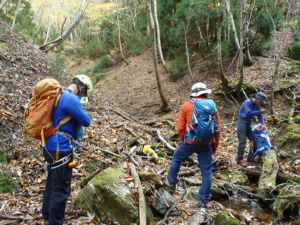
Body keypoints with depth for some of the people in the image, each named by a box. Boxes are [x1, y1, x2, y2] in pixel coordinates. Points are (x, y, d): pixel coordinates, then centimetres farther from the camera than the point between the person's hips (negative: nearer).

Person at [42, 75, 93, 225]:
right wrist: (80, 112, 5)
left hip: (53, 147, 11)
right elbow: (86, 121, -15)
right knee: (61, 189, -1)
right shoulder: (71, 99, -19)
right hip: (61, 149, -10)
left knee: (52, 185, 21)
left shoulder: (60, 96, 12)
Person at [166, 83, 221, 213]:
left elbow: (180, 127, 0)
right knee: (207, 172, 9)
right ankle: (204, 202, 14)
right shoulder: (212, 106, 4)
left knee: (177, 158, 24)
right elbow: (217, 128, 7)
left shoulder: (187, 106, -2)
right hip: (206, 144, 2)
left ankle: (172, 182, 37)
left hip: (190, 142, -1)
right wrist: (214, 147, 16)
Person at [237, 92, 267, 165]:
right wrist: (260, 111, -23)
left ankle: (250, 157, 18)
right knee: (242, 142, -9)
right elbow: (248, 113, -29)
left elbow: (260, 115, 4)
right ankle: (240, 159, -2)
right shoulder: (247, 102, -16)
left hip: (249, 123, 8)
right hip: (242, 121, -8)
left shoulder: (257, 105, 9)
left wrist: (262, 124, -12)